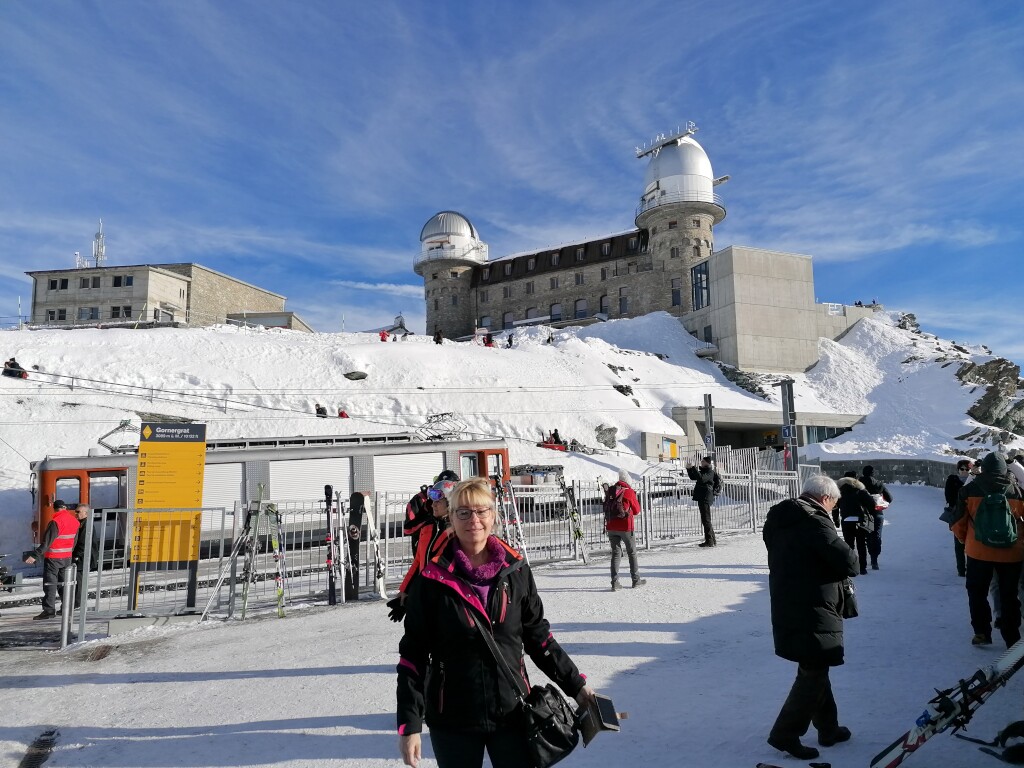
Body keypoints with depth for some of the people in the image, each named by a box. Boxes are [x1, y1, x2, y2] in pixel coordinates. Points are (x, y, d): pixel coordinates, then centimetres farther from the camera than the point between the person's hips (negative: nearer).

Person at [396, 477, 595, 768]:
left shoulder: (515, 569, -3)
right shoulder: (432, 579, -11)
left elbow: (537, 635, 6)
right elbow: (413, 654, -7)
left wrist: (575, 685, 5)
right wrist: (409, 724, -10)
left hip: (512, 712, 2)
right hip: (453, 721, -2)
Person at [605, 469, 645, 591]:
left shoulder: (610, 491, 6)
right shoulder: (629, 492, -8)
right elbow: (637, 511, 1)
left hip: (611, 527, 4)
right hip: (625, 527, -4)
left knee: (615, 553, 8)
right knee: (632, 553, 12)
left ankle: (615, 583, 2)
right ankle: (636, 580, 19)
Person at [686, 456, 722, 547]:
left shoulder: (710, 472, -12)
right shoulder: (703, 471, 19)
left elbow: (701, 478, -29)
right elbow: (693, 477, 24)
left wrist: (693, 467, -30)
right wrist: (688, 469, 8)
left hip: (705, 498, -10)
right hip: (702, 498, 10)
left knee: (706, 519, -9)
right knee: (706, 519, 16)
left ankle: (709, 541, -8)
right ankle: (712, 539, 24)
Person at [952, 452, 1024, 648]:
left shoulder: (969, 490, -5)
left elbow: (958, 522, -3)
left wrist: (966, 540, 14)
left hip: (979, 551, -1)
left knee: (977, 592, 15)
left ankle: (982, 632, 11)